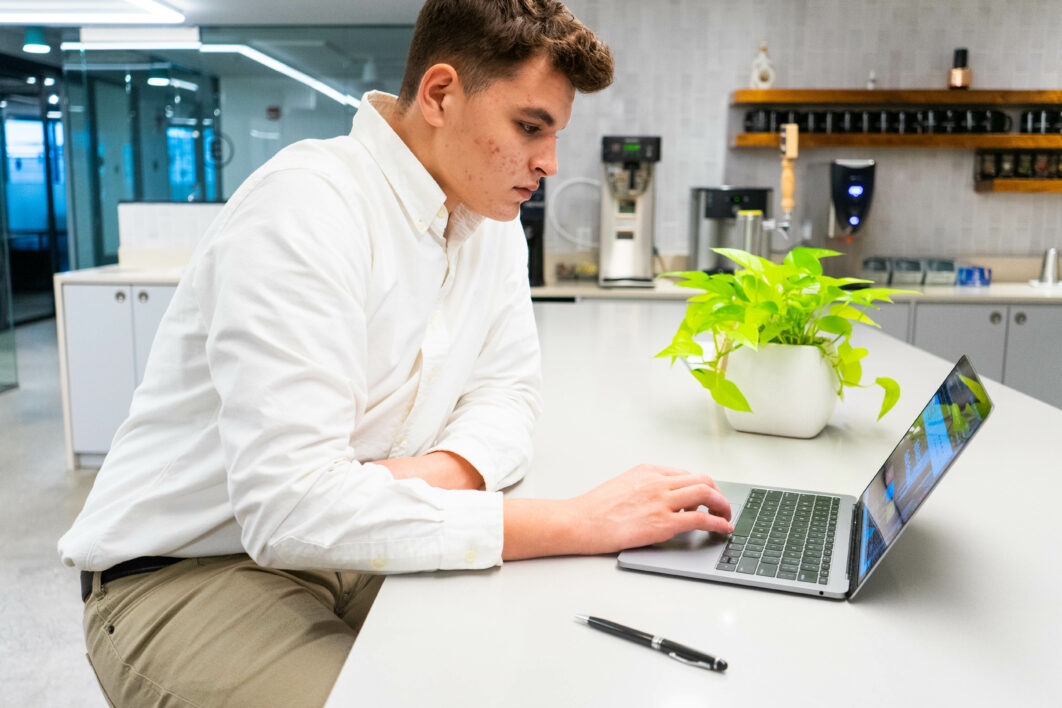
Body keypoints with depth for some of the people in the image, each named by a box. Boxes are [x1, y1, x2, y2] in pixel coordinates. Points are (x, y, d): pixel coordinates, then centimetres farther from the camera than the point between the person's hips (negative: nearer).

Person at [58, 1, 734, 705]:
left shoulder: (494, 221, 2)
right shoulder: (304, 206, -26)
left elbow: (507, 392, 3)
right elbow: (289, 505, -33)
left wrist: (438, 473, -21)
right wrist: (581, 521, -34)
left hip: (354, 546, 7)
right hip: (187, 571, -6)